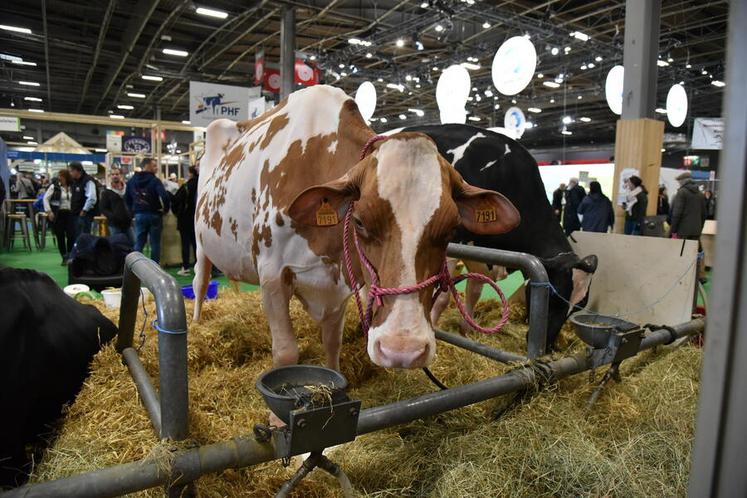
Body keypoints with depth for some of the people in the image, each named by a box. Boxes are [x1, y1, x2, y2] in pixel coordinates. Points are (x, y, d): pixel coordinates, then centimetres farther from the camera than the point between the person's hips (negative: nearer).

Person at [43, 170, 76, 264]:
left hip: (70, 213, 1)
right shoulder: (54, 186, -2)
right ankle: (64, 257, 14)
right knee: (60, 236, 3)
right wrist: (49, 211, -7)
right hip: (57, 214, -1)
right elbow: (46, 198, -1)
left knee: (71, 235, -8)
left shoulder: (72, 187, 4)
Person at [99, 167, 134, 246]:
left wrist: (131, 214, -2)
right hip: (114, 225, -2)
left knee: (133, 244, 2)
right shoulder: (107, 192, 4)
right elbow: (103, 208, 1)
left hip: (128, 224, 3)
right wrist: (112, 216, -17)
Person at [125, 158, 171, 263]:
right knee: (155, 244, 5)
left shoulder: (132, 181, 7)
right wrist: (165, 209, -8)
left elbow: (127, 198, 14)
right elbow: (164, 196, -24)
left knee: (138, 244, 11)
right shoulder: (154, 180, -12)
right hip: (154, 215, -4)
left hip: (139, 215, 4)